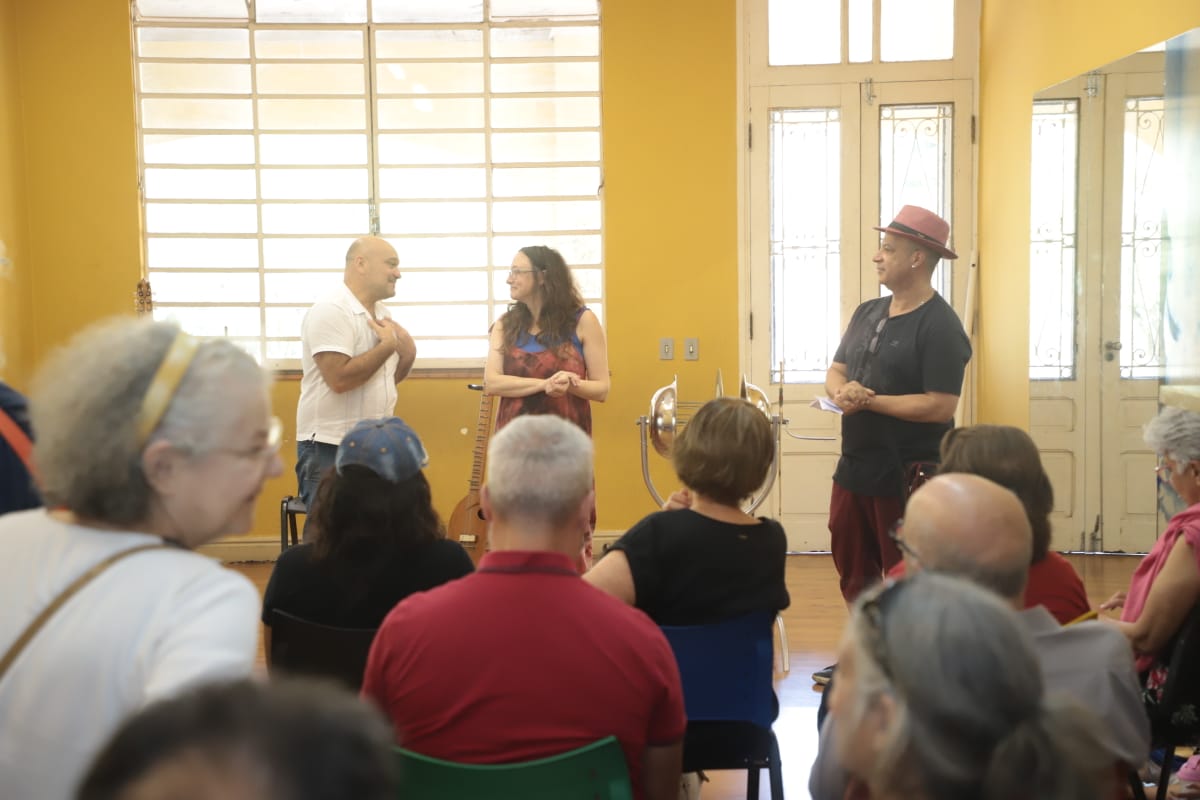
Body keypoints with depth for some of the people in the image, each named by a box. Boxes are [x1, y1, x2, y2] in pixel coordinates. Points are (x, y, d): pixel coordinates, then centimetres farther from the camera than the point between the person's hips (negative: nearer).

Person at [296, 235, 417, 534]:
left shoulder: (382, 314, 12)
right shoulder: (330, 312, -15)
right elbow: (340, 379, -26)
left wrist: (408, 353, 2)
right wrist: (388, 345, -16)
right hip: (330, 448, -8)